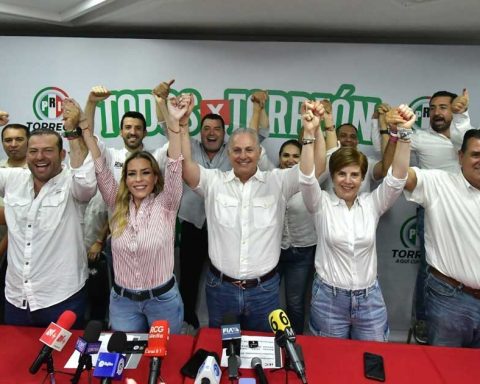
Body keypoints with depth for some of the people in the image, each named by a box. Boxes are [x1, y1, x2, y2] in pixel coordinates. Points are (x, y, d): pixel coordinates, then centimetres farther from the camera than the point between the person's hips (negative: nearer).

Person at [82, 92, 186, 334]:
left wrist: (174, 122, -36)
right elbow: (100, 168, -10)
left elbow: (174, 167, -24)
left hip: (162, 300, -2)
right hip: (122, 301, 3)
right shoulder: (117, 205, -2)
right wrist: (86, 128, -20)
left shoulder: (165, 204, -11)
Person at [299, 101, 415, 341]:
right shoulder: (321, 204, -7)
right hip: (329, 299, -2)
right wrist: (310, 133, -38)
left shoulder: (372, 203, -1)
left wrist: (405, 133, -28)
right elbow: (307, 177, -24)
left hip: (369, 299, 2)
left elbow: (398, 176, -14)